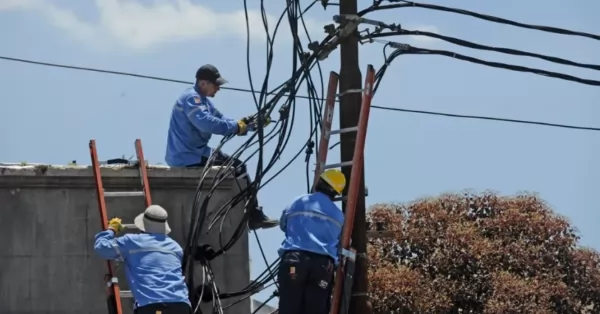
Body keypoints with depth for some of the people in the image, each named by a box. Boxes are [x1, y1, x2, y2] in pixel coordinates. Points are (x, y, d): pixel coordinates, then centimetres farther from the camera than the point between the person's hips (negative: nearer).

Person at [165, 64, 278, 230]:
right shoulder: (191, 98, -17)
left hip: (192, 154, 11)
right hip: (187, 158, -11)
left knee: (236, 166, 15)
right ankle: (254, 216, -4)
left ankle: (252, 214, 17)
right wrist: (236, 127, -29)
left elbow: (221, 119, 15)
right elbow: (206, 123, -34)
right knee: (238, 167, -11)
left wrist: (251, 124, 1)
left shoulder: (202, 99, 16)